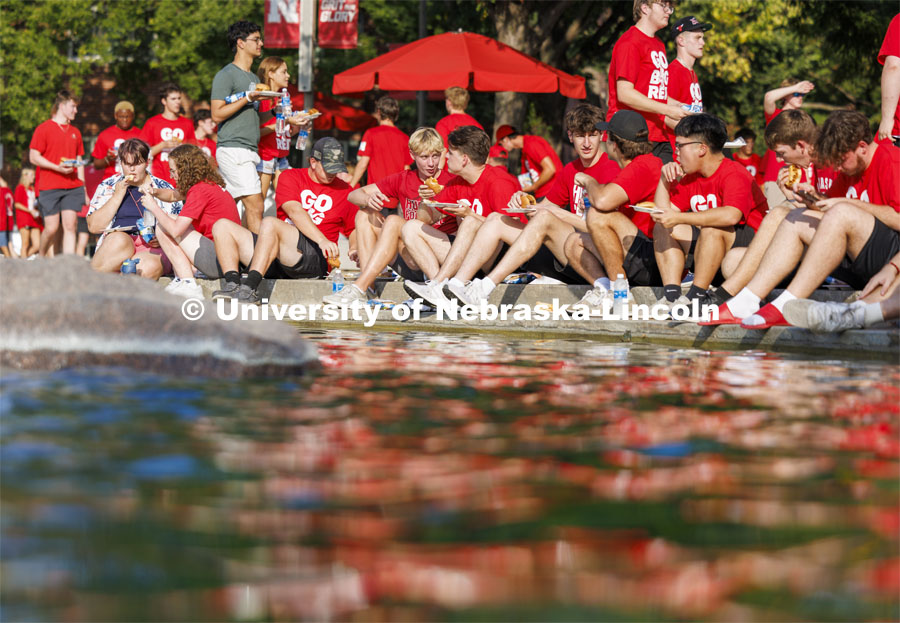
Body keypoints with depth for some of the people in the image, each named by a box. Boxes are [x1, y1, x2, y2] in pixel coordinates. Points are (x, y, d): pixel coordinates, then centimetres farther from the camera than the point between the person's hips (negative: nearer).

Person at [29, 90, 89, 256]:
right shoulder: (44, 129, 0)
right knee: (51, 228, -6)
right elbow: (34, 157, -5)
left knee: (70, 225, -6)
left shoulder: (75, 132, 17)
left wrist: (83, 188, 16)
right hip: (49, 187, -4)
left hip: (72, 187, 4)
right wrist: (58, 168, -15)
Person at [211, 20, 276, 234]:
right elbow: (217, 114, -12)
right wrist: (248, 98, -17)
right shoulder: (226, 75, -5)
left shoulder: (253, 78, 22)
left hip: (249, 151, 9)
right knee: (255, 206, -15)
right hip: (233, 150, -9)